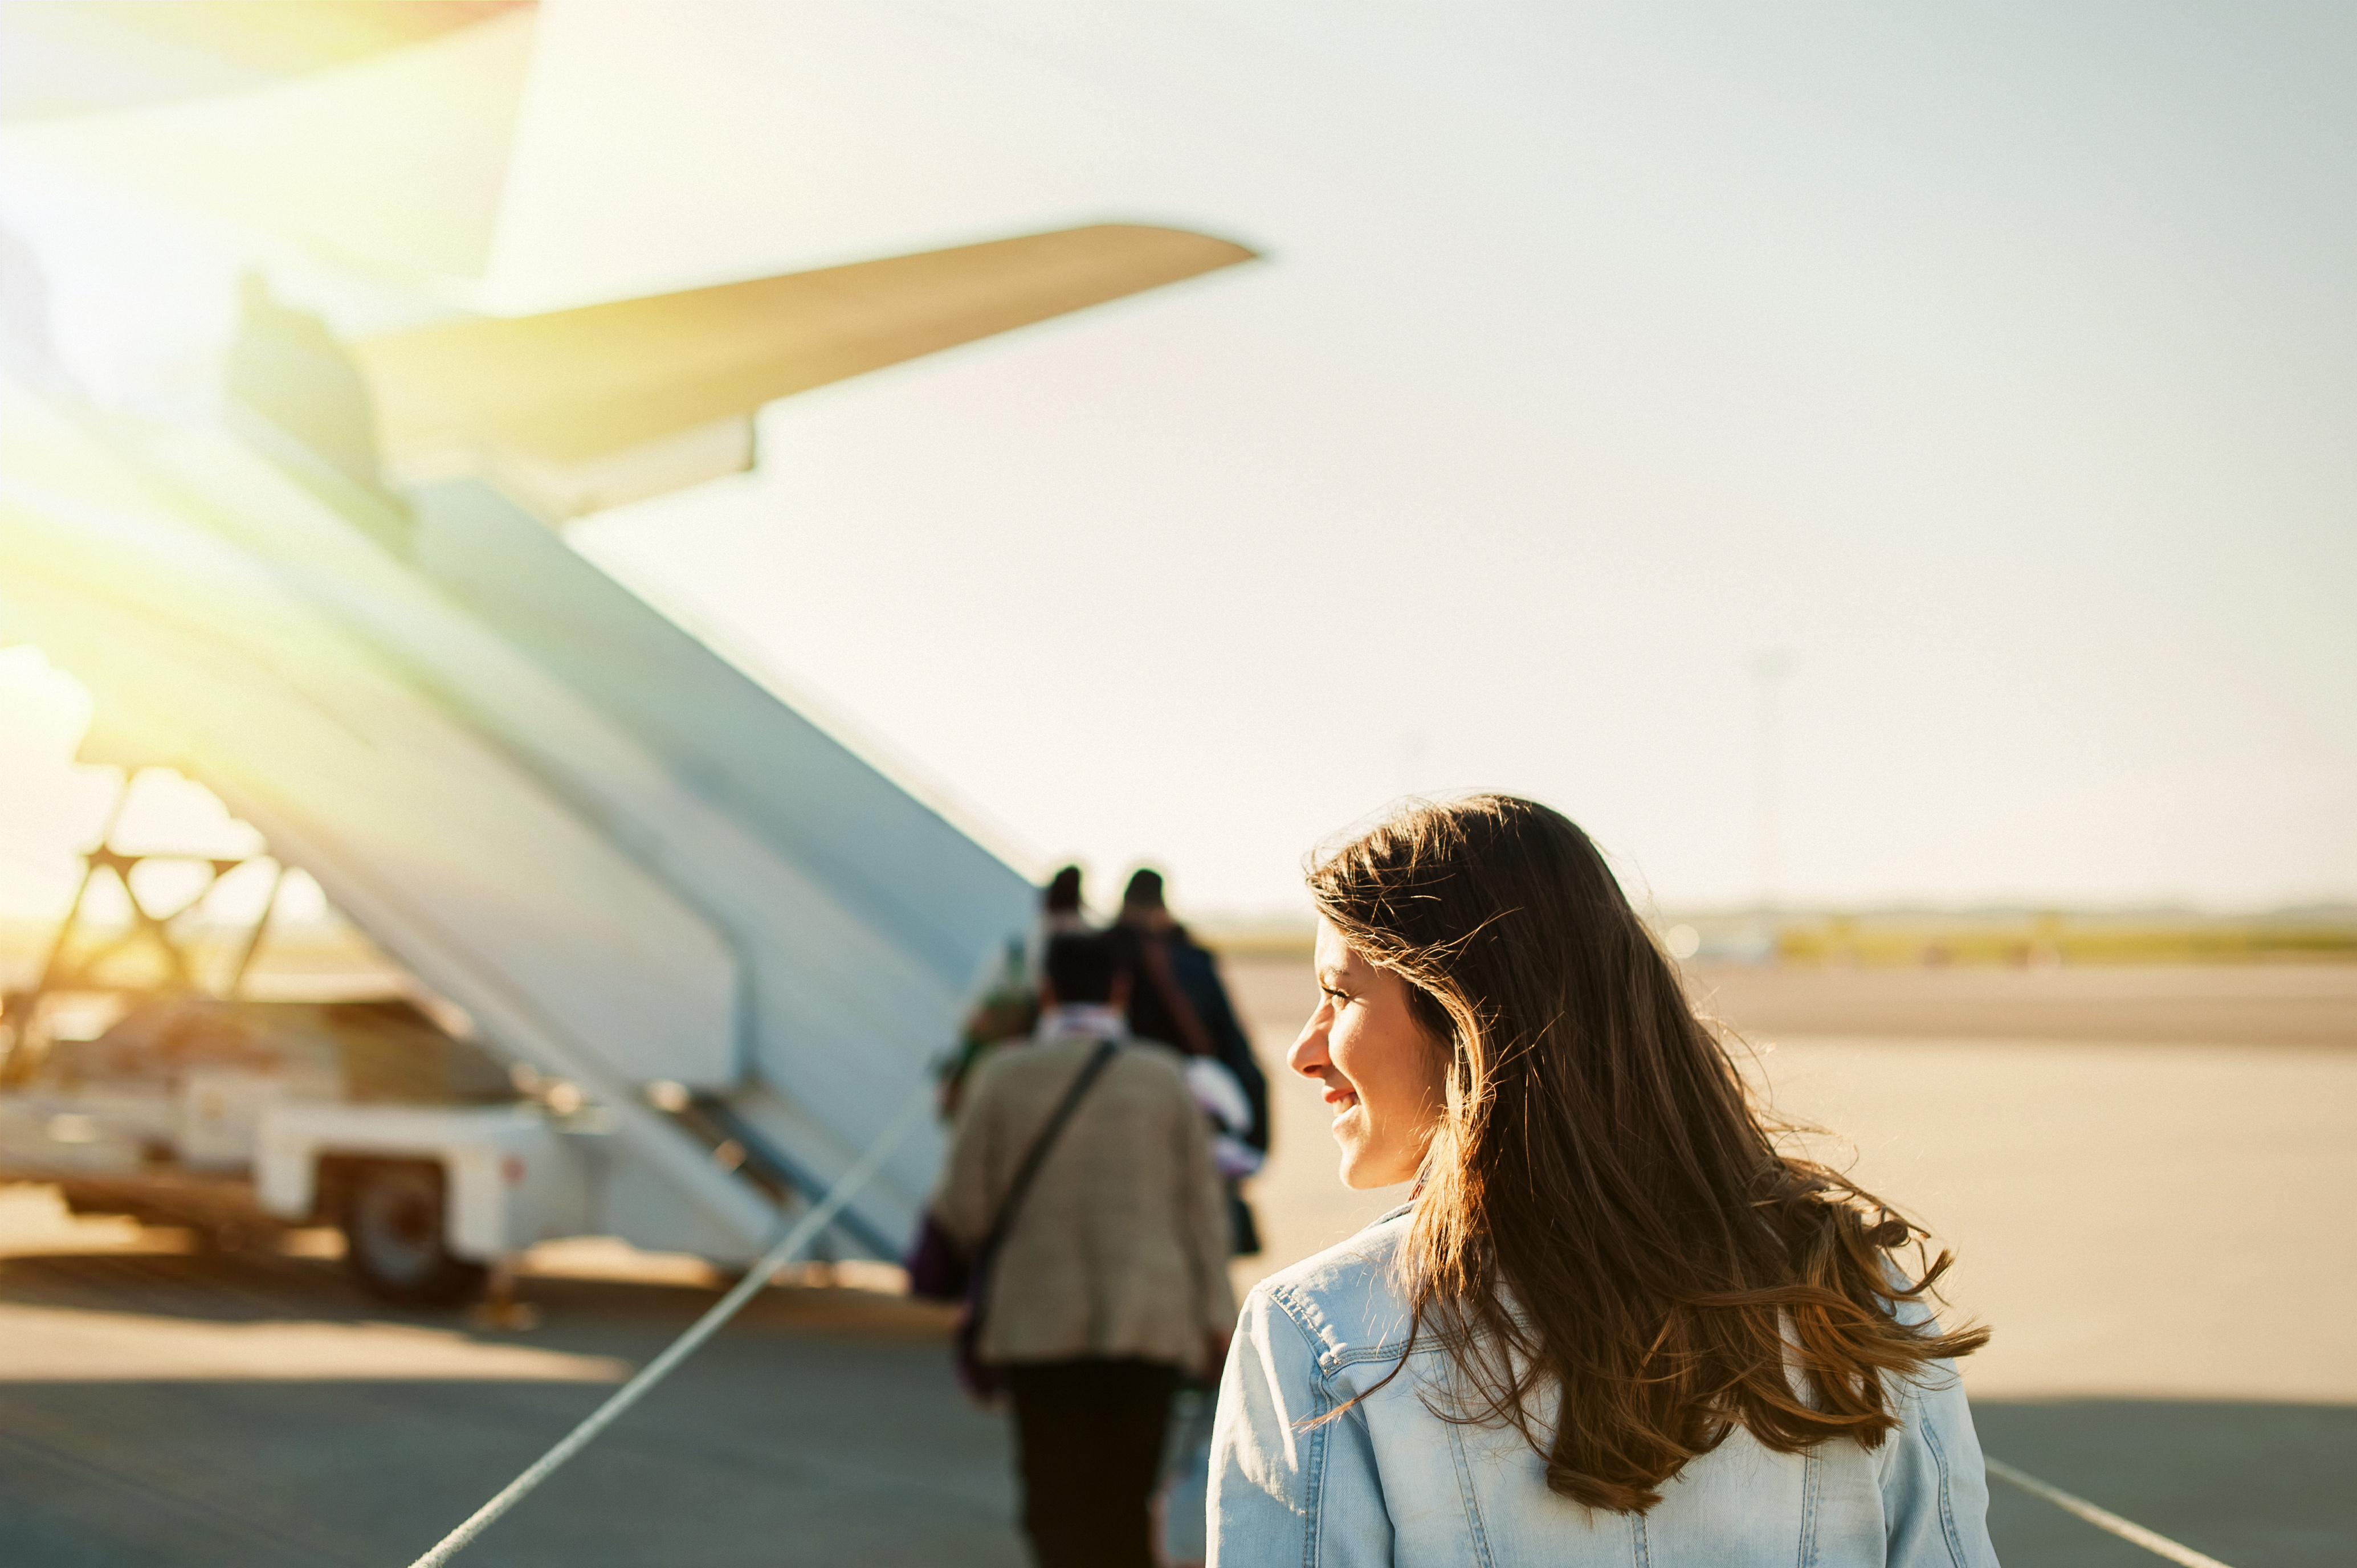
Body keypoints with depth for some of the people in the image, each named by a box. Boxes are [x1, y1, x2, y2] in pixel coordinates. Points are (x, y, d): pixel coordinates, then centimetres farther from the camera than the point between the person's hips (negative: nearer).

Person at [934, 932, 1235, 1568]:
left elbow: (963, 1211, -3)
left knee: (1057, 1503, 3)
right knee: (1124, 1502, 13)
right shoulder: (1163, 1077, 1)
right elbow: (1201, 1206, 1)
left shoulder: (1004, 1075, -3)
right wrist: (1215, 1317, 7)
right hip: (1148, 1321, 1)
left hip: (1040, 1323, -1)